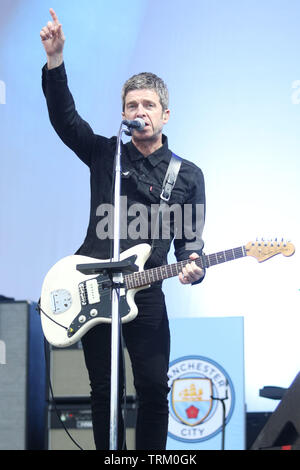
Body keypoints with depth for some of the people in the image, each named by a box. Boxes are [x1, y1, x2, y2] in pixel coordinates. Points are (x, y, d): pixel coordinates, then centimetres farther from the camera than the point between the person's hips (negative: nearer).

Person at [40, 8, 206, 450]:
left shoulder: (188, 176, 9)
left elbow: (190, 241, 8)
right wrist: (55, 60, -16)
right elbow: (63, 115, -3)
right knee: (104, 392, 6)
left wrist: (192, 267, -15)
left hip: (146, 295, 0)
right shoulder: (105, 155, 8)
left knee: (154, 391, -3)